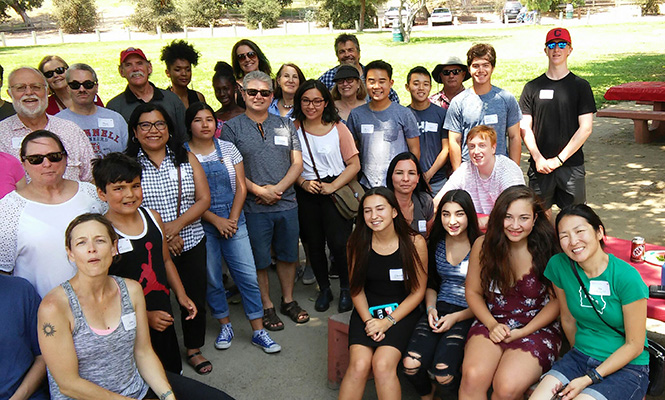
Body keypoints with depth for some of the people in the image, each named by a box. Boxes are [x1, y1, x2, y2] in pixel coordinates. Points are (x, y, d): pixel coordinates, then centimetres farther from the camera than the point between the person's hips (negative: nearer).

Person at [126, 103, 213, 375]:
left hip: (190, 243, 3)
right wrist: (162, 235, -14)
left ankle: (194, 349, 33)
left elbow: (204, 199, 0)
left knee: (194, 298, 11)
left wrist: (177, 224, -15)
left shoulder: (186, 158, 4)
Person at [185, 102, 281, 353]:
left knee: (248, 276, -1)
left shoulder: (228, 149, 5)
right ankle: (225, 325, 28)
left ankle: (258, 332, 10)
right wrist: (216, 220, -10)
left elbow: (241, 187, 4)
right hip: (201, 225, -1)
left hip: (233, 221, 1)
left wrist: (232, 219, -7)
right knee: (211, 279, 8)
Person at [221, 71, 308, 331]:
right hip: (253, 208, -3)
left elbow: (297, 163, 4)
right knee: (259, 260, 7)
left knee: (288, 255, 14)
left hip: (287, 204, 3)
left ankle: (288, 301, 32)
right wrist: (259, 191, -16)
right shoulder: (232, 128, -1)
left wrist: (277, 188, -10)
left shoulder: (285, 125, 9)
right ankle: (267, 307, 23)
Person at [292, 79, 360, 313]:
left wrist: (333, 186, -11)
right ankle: (324, 289, 28)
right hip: (306, 193, 2)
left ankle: (346, 289, 14)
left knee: (338, 243, -9)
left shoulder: (338, 128, 1)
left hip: (336, 191, -2)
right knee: (314, 244, 8)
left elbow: (354, 164, 0)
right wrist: (303, 183, -10)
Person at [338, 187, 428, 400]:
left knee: (382, 364, -25)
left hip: (402, 312, -2)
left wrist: (388, 322, -11)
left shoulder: (414, 243, -8)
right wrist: (368, 320, -10)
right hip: (367, 311, 2)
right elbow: (356, 288, 5)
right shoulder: (358, 242, -2)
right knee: (359, 365, -21)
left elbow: (418, 291, -4)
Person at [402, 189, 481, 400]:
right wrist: (431, 309, 0)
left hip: (467, 314, -4)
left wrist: (456, 317, -14)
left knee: (443, 374, -24)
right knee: (411, 364, -20)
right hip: (440, 309, 4)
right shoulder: (436, 243, 8)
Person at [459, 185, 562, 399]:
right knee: (473, 376, -27)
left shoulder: (548, 249, -9)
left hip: (537, 327, -2)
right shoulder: (483, 245, -3)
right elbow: (473, 292, 7)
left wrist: (523, 332, -9)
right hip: (492, 323, 2)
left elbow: (557, 300, -1)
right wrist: (492, 325, -8)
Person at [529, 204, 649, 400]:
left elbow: (634, 345, -12)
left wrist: (588, 379, -15)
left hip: (627, 367, -4)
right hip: (580, 357, 4)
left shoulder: (627, 278, -18)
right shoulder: (558, 266, -7)